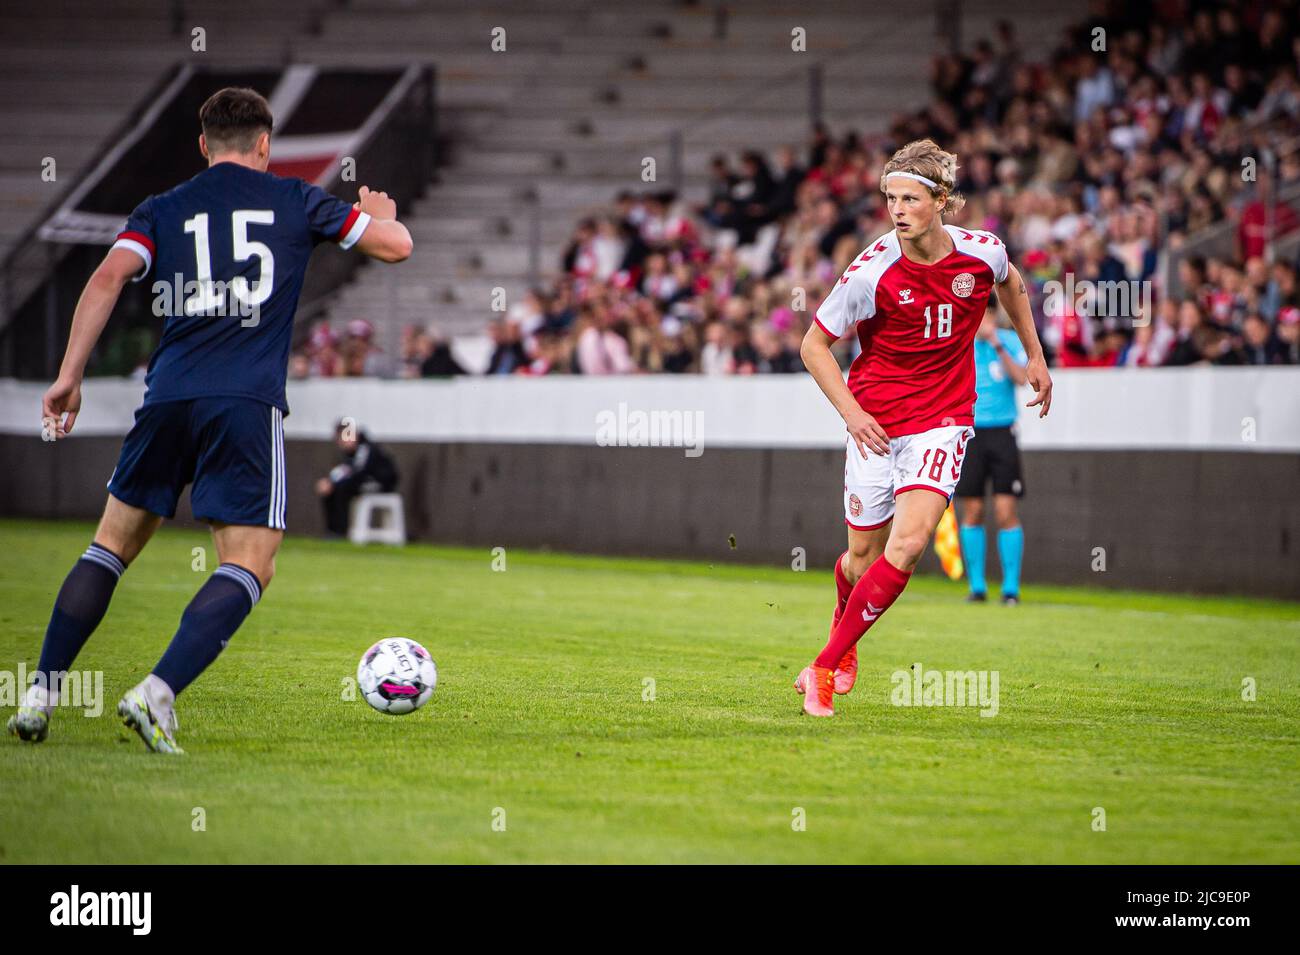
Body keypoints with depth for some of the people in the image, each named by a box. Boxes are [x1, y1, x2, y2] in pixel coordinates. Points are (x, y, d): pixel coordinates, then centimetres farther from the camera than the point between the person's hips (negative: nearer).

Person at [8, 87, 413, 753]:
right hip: (248, 400, -3)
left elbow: (109, 277, -1)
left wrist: (69, 375, -3)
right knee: (248, 566, -2)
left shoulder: (162, 211, 15)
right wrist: (379, 214, 40)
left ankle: (40, 696, 13)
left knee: (113, 543, 17)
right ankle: (158, 693, -21)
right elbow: (396, 245, 17)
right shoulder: (295, 201, 12)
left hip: (168, 397, 3)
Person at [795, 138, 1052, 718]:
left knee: (906, 545, -18)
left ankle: (825, 669, -10)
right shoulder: (872, 271, -15)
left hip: (942, 421, 1)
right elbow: (814, 345, -4)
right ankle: (844, 632, 43)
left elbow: (1009, 281, 19)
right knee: (864, 555, 7)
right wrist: (850, 411, -15)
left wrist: (1034, 355, 22)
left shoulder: (982, 252, -7)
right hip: (875, 425, 0)